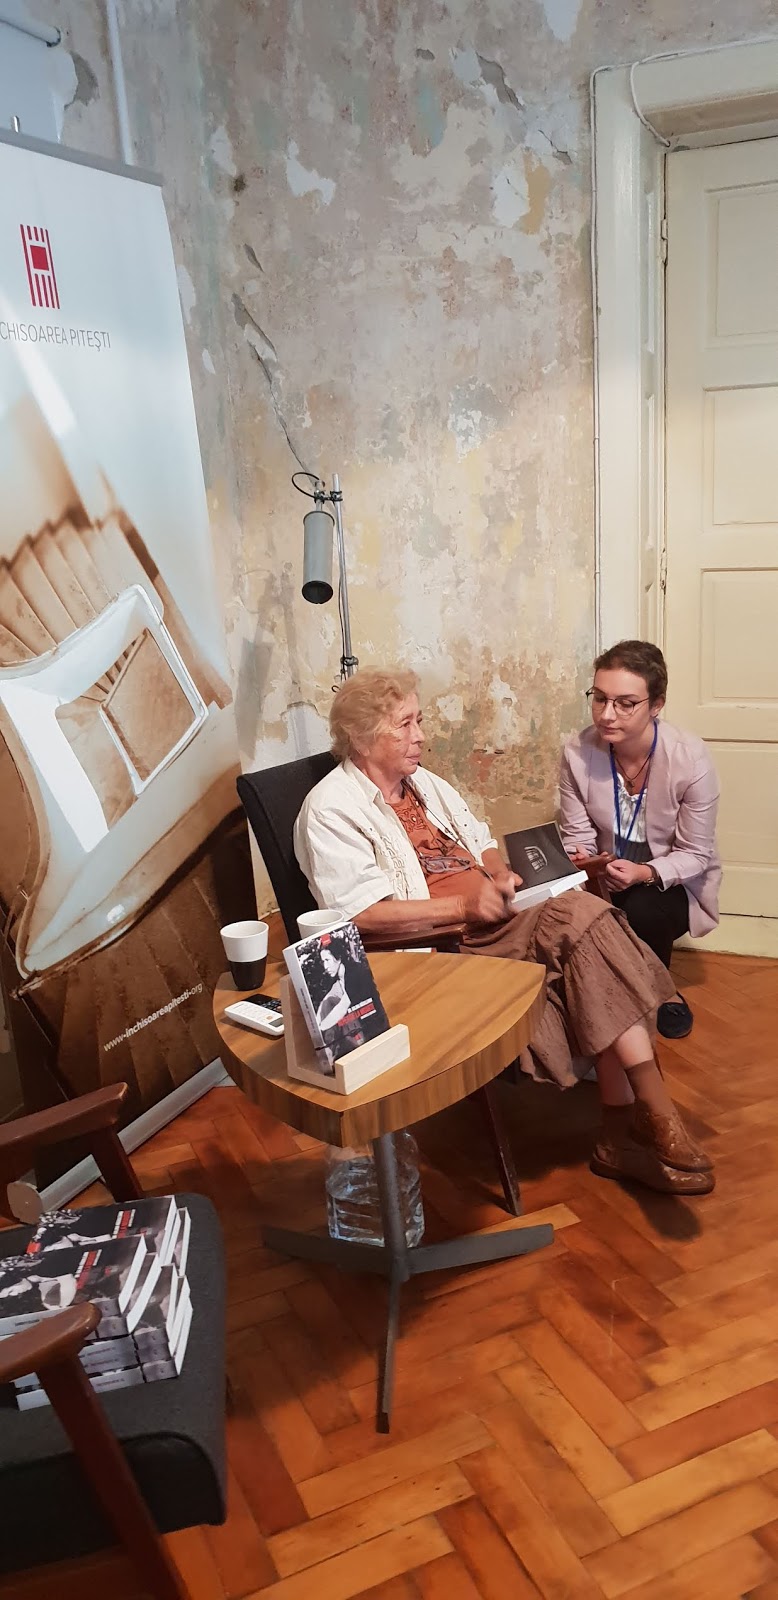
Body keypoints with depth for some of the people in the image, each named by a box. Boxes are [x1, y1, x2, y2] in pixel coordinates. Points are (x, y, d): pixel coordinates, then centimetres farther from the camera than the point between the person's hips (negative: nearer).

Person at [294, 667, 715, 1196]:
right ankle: (656, 1117, -19)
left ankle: (622, 1131, -20)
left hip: (495, 918, 8)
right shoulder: (331, 809, -7)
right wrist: (463, 905, -21)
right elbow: (362, 913, -16)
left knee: (582, 911, -23)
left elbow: (482, 841, 26)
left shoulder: (422, 781, 20)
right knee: (581, 921, -26)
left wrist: (500, 875, 2)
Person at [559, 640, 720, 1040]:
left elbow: (695, 855, -14)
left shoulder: (690, 758, -21)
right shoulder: (578, 752, -14)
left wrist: (646, 873, -33)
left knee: (639, 911, -34)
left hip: (673, 883, -2)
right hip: (609, 883, 2)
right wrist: (578, 860, -30)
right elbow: (577, 837, -5)